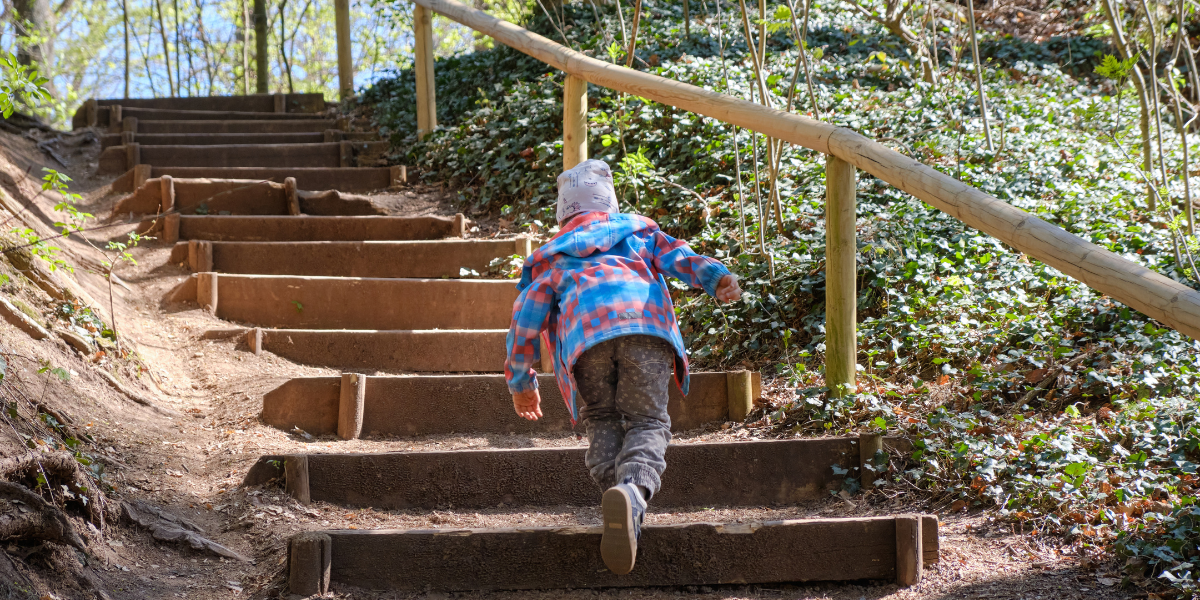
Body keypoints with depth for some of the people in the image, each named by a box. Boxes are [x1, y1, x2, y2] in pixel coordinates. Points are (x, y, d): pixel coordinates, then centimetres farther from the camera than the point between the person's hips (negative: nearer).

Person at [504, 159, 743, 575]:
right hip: (646, 323, 0)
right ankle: (634, 488, -32)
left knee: (601, 420, 15)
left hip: (585, 332, 0)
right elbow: (676, 257, 15)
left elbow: (527, 314, 25)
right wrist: (717, 277, -2)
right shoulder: (637, 229, 35)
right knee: (647, 420, 0)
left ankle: (614, 485, -14)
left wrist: (520, 382, 31)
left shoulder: (550, 255, 34)